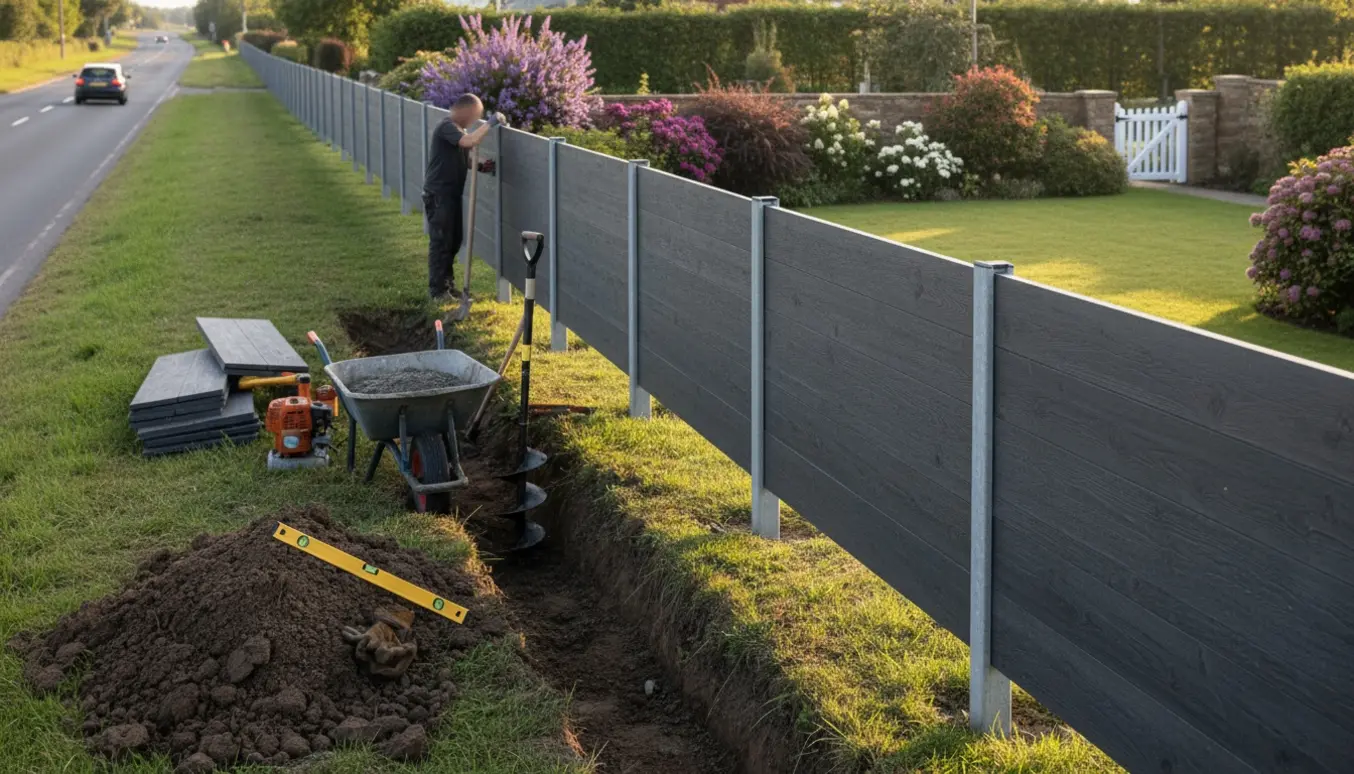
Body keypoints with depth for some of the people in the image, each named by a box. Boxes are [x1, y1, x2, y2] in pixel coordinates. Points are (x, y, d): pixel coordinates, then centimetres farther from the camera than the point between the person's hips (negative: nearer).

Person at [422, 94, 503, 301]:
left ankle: (447, 283, 28)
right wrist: (489, 123, -23)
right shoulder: (447, 127, -17)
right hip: (438, 195, -10)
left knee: (454, 239, 16)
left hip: (451, 194, 10)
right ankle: (437, 291, 1)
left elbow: (464, 160, 19)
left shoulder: (457, 129, 15)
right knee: (441, 242, -5)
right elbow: (470, 141, -33)